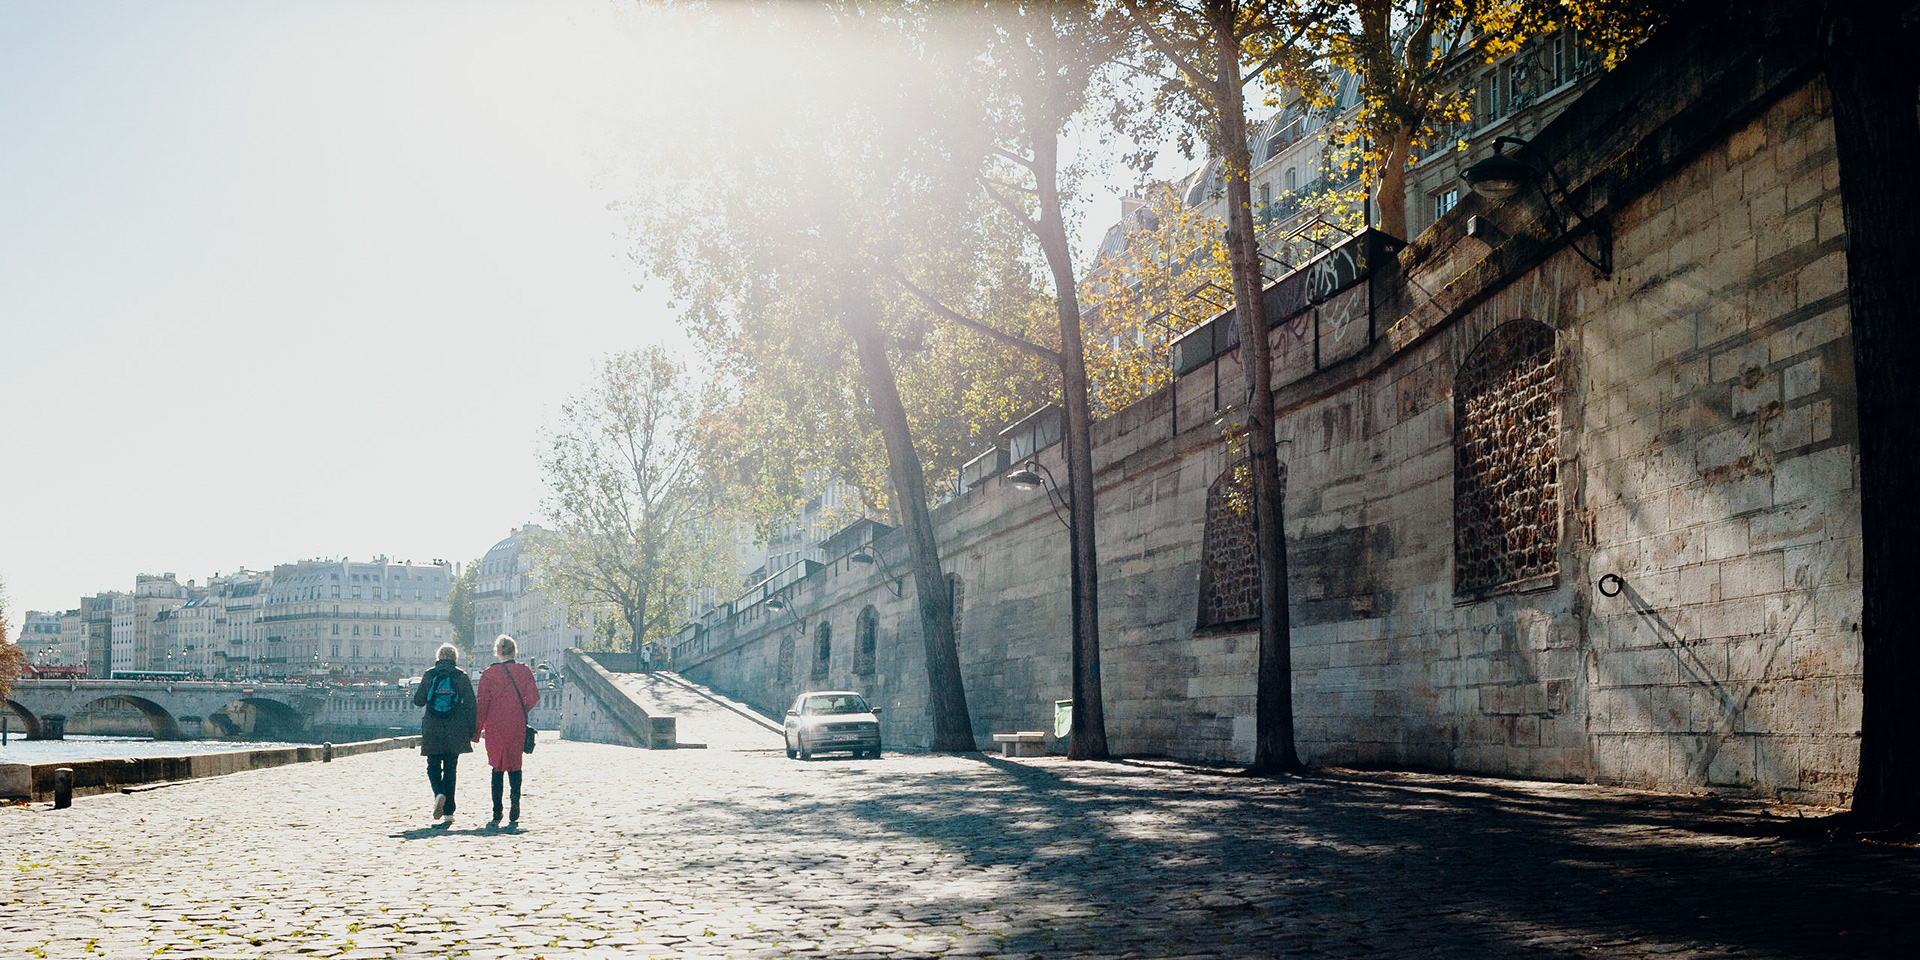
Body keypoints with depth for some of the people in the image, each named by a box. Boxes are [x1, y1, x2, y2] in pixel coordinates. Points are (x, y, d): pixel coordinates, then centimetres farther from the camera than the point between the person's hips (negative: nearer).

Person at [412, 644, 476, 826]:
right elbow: (470, 704, -2)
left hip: (432, 729, 0)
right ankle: (448, 812, 6)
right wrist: (472, 731, 4)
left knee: (433, 766, 12)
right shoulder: (461, 676, -1)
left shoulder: (429, 675, 0)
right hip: (455, 730, 0)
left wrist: (417, 691, 27)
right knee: (450, 768, 8)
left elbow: (418, 701, 5)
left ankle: (439, 793, -19)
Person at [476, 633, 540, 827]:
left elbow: (483, 703, -5)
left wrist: (478, 729, 3)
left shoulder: (489, 674, -5)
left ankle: (496, 815, 1)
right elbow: (533, 698, -2)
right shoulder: (524, 671, -1)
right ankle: (514, 815, 0)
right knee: (515, 766, 9)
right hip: (517, 727, 1)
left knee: (497, 768, 6)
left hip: (496, 727, -1)